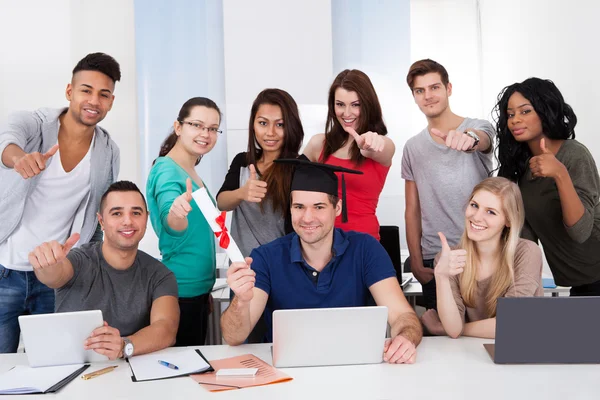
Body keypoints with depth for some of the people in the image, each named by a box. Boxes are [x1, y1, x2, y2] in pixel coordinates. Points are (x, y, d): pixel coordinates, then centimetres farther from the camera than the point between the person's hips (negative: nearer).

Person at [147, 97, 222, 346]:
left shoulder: (190, 171, 11)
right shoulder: (166, 170, -15)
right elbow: (171, 224, -33)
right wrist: (177, 214, -56)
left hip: (197, 287, 9)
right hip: (180, 291, -9)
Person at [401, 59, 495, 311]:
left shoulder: (479, 129, -1)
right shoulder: (412, 147, 8)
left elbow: (481, 141, -28)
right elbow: (412, 211, 9)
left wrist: (468, 139, -52)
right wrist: (416, 262, 1)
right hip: (433, 261, 3)